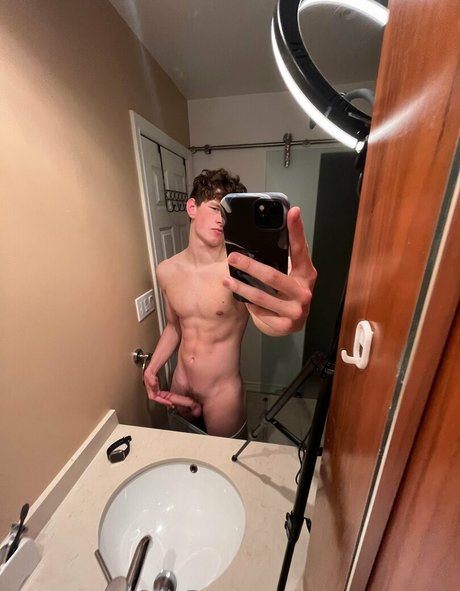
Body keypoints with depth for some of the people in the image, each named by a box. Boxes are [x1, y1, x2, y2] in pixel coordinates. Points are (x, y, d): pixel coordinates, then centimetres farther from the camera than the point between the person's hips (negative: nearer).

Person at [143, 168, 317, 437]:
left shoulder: (238, 270, -24)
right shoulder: (167, 271, -8)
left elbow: (265, 318, -44)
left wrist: (292, 316, -66)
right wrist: (153, 367, -1)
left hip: (223, 395, -3)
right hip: (181, 386, 4)